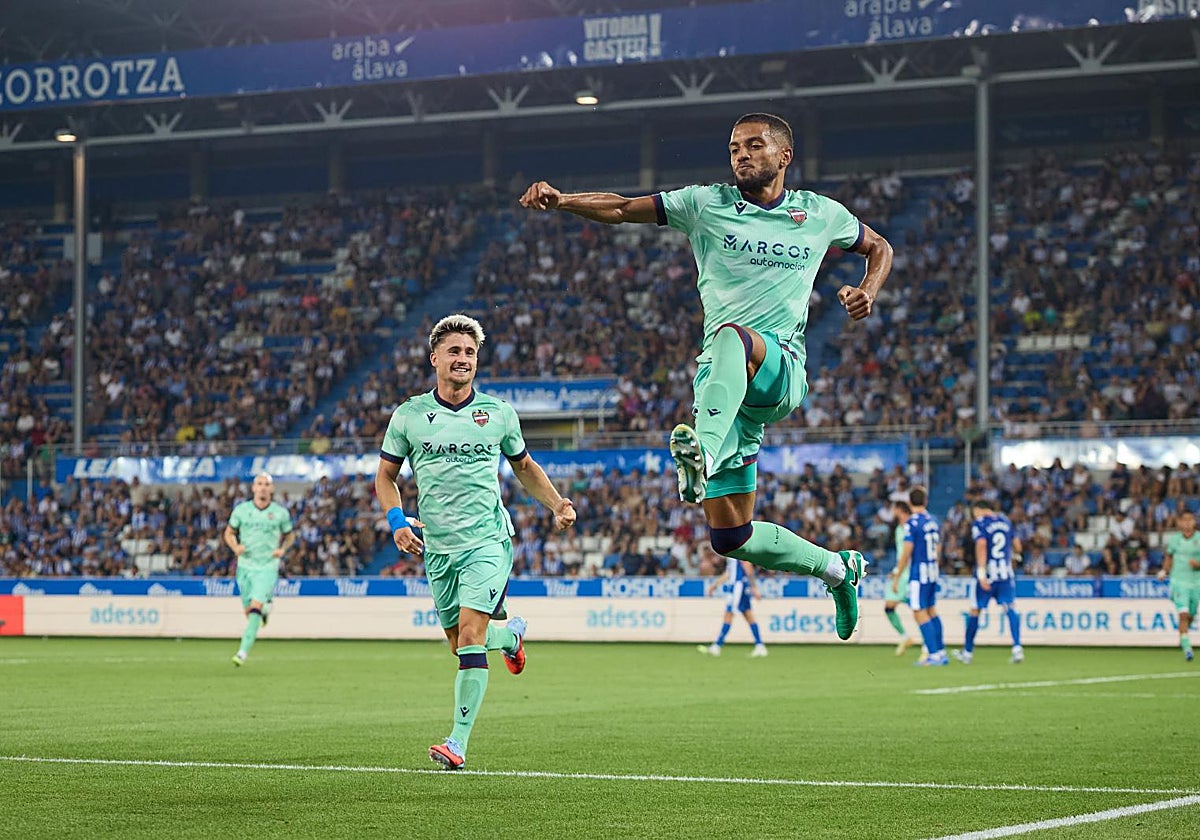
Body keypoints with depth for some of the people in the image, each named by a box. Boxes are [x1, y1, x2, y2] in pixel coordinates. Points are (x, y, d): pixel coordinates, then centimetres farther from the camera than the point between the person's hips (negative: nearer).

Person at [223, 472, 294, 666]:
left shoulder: (281, 513, -2)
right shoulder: (241, 510, -1)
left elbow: (290, 535, 13)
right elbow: (229, 533, 10)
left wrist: (283, 549, -7)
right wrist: (235, 547, -10)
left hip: (268, 568, -3)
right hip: (245, 566, 3)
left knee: (255, 608, -17)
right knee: (248, 611, 9)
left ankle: (243, 652, -19)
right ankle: (265, 607, 47)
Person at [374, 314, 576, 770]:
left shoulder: (499, 413, 2)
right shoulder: (408, 415, 1)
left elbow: (524, 466, 18)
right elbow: (386, 474, 11)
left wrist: (557, 505, 4)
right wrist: (397, 520, -5)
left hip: (488, 540, -3)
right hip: (438, 546, 3)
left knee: (470, 635, -17)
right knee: (461, 644, 10)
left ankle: (458, 742, -15)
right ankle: (512, 634, 45)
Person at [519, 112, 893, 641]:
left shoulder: (820, 214, 11)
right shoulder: (705, 205, 10)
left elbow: (879, 247, 29)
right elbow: (621, 209, 2)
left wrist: (868, 291, 8)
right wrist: (560, 199, -14)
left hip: (783, 366, -3)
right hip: (721, 379, 3)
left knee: (733, 336, -40)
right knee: (730, 538, -2)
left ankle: (704, 454, -62)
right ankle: (836, 568, 23)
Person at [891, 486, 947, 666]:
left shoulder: (912, 523, -13)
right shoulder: (933, 521, 9)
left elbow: (906, 552, -16)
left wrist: (897, 576, -10)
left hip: (918, 573, -8)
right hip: (932, 573, 8)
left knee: (920, 613, -4)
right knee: (931, 611, 16)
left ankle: (934, 654, -7)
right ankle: (941, 652, 16)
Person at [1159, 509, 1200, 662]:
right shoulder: (1173, 539, -1)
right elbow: (1168, 554, 19)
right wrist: (1164, 571, 9)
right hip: (1178, 581, -1)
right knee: (1183, 614, -17)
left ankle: (1182, 636, 44)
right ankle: (1187, 647, -17)